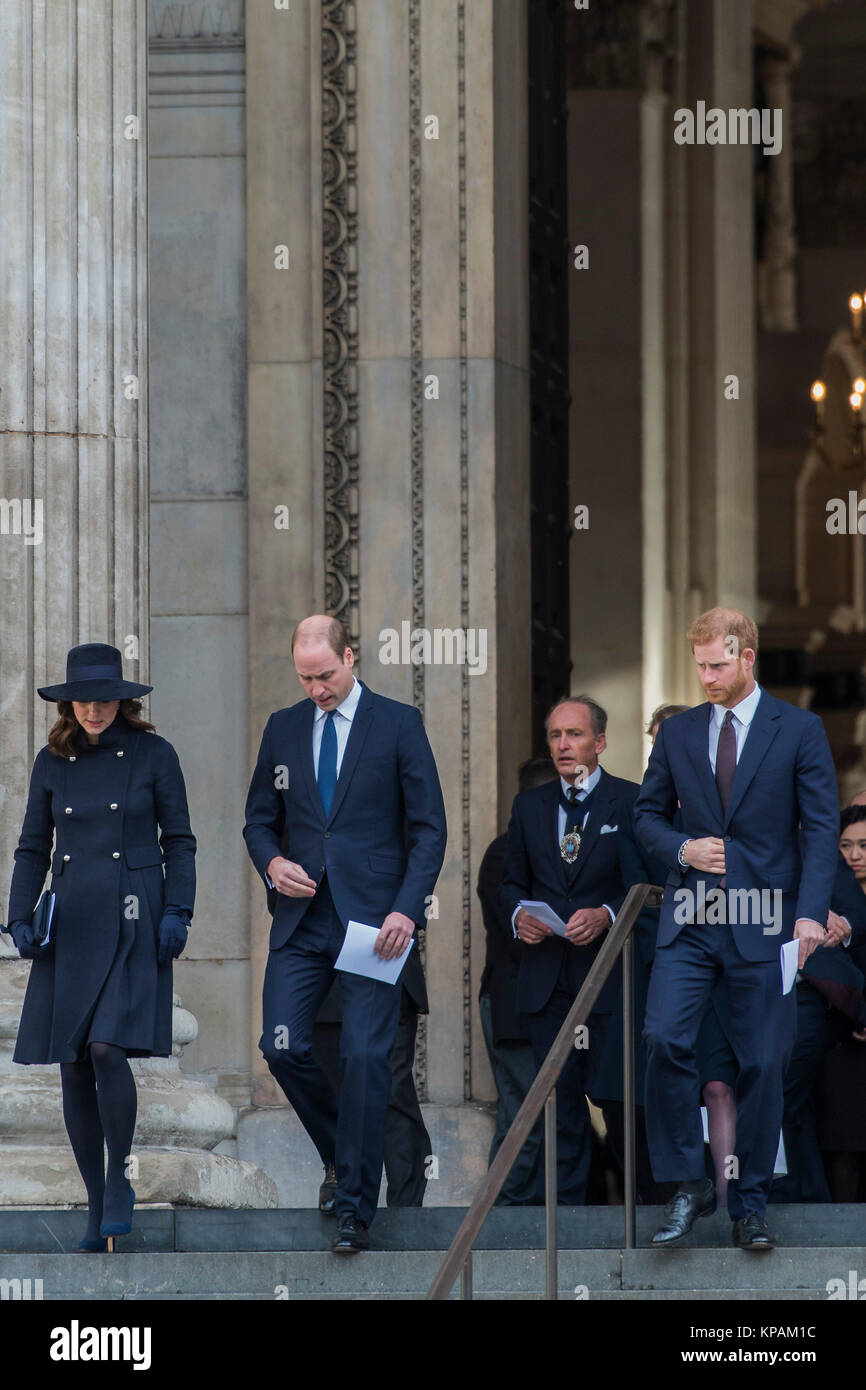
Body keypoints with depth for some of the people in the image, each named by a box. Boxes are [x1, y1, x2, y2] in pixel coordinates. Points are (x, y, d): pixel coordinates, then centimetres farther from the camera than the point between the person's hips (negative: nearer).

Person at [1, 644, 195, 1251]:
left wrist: (177, 912, -8)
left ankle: (120, 1182, -2)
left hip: (134, 921, -4)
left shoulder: (153, 754, 0)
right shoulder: (52, 762, 8)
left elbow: (179, 840, 3)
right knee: (73, 1067, 2)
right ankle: (96, 1203, 12)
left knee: (108, 1048, -20)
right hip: (70, 922, 4)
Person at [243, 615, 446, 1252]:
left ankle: (355, 1205, -2)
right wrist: (272, 862, -3)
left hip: (373, 917, -4)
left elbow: (429, 828, 0)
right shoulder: (283, 728, 12)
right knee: (282, 1046, -6)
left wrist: (406, 909, -12)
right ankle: (345, 1155, 18)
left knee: (366, 1056, -9)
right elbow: (259, 818, 20)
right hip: (302, 916, 4)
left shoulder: (399, 723, 1)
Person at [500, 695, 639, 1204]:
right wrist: (518, 913, -4)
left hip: (609, 973, -4)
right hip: (548, 979, 4)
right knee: (561, 1102, 6)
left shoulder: (633, 801, 0)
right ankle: (567, 1206, 9)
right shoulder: (529, 805, 13)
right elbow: (512, 882, 18)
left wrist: (606, 915, -19)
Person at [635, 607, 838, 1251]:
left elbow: (822, 827, -2)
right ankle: (688, 1185, -4)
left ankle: (750, 1202, 13)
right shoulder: (678, 732, 10)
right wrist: (683, 848, -4)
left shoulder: (799, 730, 1)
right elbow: (648, 813, 18)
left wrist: (812, 911, -14)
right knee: (665, 1040, -15)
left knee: (763, 1062, 1)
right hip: (690, 919, 2)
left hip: (763, 920, -2)